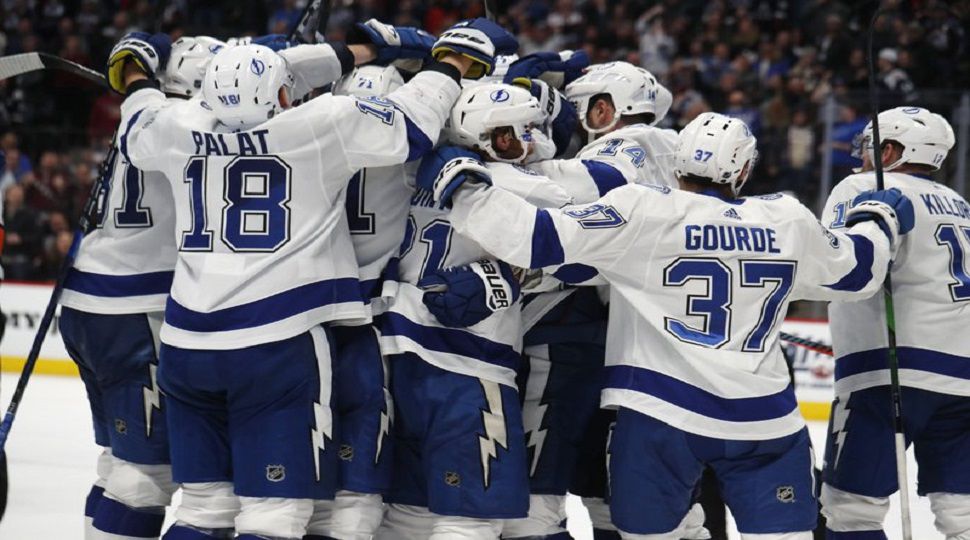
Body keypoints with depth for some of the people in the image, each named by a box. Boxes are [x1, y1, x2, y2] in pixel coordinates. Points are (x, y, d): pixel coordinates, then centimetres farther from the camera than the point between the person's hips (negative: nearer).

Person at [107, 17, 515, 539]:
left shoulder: (179, 127, 3)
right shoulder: (319, 125, -9)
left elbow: (137, 132, 25)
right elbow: (408, 123, -4)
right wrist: (454, 56, 12)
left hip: (187, 344, 5)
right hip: (278, 345, -5)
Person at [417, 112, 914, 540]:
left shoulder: (642, 212, -6)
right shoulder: (787, 221, 5)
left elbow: (540, 238, -10)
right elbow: (856, 270, 22)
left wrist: (460, 186, 0)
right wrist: (880, 221, 43)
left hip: (661, 414, -2)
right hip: (764, 419, 2)